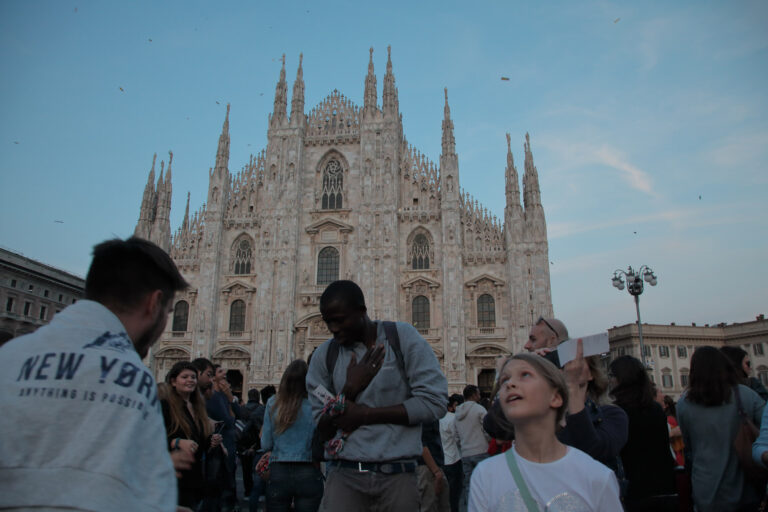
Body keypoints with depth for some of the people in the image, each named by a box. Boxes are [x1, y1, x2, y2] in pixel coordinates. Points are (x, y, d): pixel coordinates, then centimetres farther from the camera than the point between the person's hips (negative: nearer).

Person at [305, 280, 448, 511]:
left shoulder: (402, 337, -5)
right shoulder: (324, 355, 3)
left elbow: (435, 402, -12)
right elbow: (322, 433, 5)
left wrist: (365, 414, -12)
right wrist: (350, 389, -12)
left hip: (397, 474, -1)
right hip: (345, 474, 2)